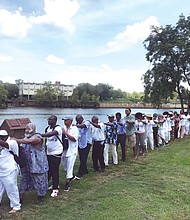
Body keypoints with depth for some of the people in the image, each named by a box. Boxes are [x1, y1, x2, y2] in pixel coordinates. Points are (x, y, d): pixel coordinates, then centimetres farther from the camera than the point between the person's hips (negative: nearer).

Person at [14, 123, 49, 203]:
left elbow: (28, 141, -34)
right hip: (26, 164, 8)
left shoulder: (37, 137, -17)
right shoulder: (27, 137, 10)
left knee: (39, 180, 5)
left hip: (37, 164, -8)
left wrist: (16, 140, -34)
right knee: (24, 179, 14)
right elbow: (22, 148, 10)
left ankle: (41, 196, 23)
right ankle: (21, 196, 25)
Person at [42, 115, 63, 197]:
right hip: (48, 153, 7)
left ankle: (55, 189, 8)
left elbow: (51, 134, -35)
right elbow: (47, 139, 14)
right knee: (49, 169, 13)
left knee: (55, 170, -3)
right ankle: (55, 185, 32)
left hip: (56, 153, -7)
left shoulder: (58, 128, -16)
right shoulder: (47, 128, 7)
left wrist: (40, 134, -42)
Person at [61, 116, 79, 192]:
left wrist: (66, 133, -21)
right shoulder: (63, 128, 6)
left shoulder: (74, 128, -10)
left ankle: (67, 183, 5)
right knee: (65, 165, 18)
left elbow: (74, 139, -20)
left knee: (69, 166, -5)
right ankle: (71, 176, 42)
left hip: (72, 150, -6)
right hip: (64, 150, 7)